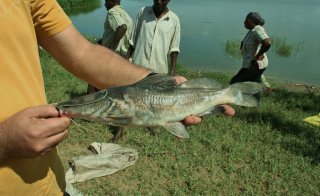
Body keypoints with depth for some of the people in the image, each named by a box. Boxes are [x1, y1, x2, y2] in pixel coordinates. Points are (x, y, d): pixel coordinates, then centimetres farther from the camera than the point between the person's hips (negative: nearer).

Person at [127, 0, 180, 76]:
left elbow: (174, 48, 0)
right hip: (139, 66, 1)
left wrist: (173, 71, -8)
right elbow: (133, 39, 11)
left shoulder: (174, 19, 0)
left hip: (160, 70, -1)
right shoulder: (143, 12, 5)